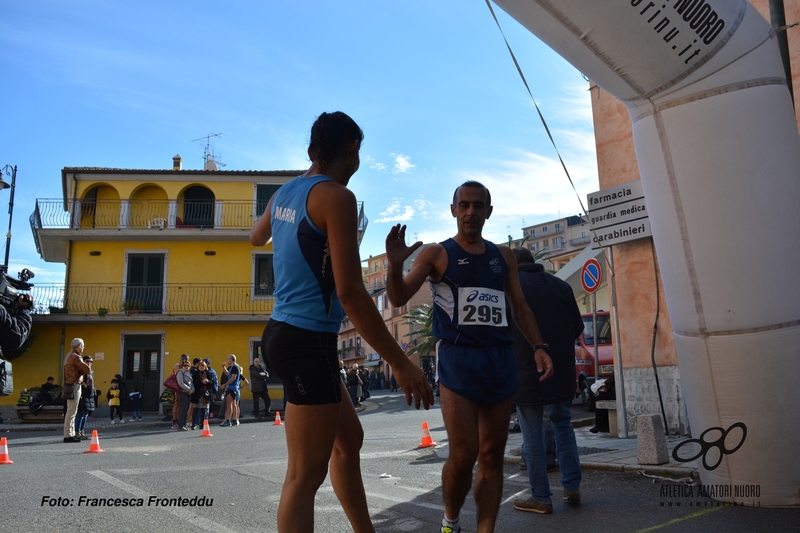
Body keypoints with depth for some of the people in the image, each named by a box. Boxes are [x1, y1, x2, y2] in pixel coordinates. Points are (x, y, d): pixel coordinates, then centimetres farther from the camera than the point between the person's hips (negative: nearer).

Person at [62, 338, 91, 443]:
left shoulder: (69, 356, 18)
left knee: (71, 412, 14)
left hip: (69, 385, 11)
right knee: (71, 412, -8)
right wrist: (87, 366, 3)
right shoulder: (75, 357, -15)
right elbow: (87, 369, -17)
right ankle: (68, 435, -7)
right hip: (74, 386, -11)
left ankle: (71, 434, 20)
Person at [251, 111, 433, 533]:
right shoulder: (336, 196, -14)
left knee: (349, 439, 21)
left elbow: (257, 238, 34)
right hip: (308, 341, -10)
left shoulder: (284, 194, 11)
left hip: (285, 333, 10)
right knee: (306, 475, -1)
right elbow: (350, 292, -22)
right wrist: (400, 362, -19)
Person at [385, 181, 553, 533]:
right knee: (463, 455, -7)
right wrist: (395, 265, -25)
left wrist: (538, 347, 2)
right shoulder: (437, 254, 3)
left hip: (500, 361, 4)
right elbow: (398, 299, -5)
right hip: (458, 360, -4)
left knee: (492, 456, 5)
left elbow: (520, 309, 18)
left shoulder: (503, 256, 15)